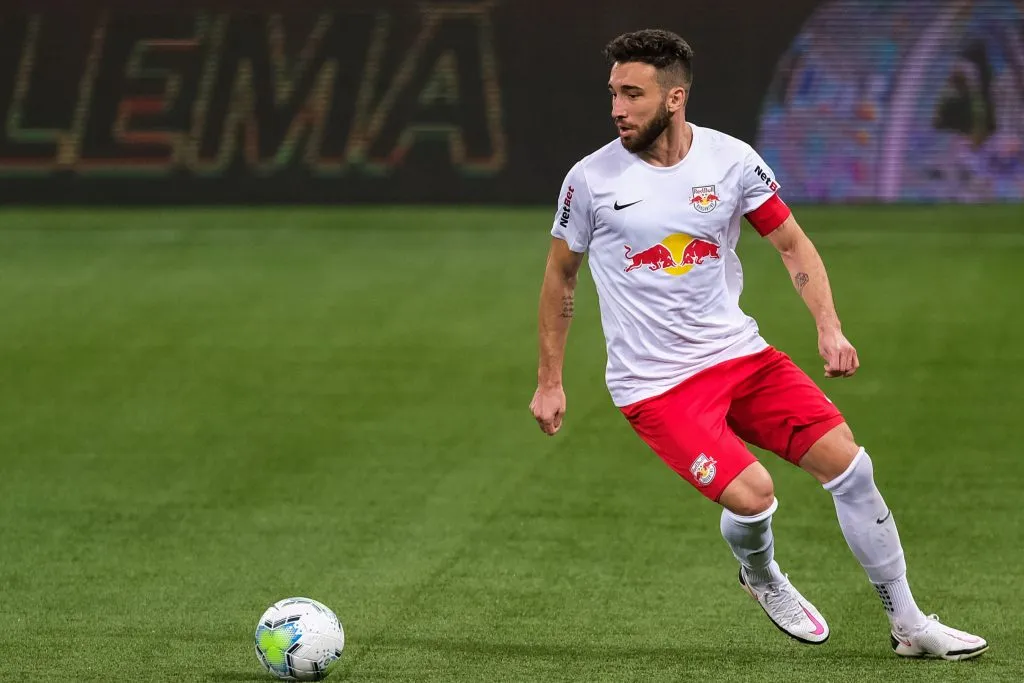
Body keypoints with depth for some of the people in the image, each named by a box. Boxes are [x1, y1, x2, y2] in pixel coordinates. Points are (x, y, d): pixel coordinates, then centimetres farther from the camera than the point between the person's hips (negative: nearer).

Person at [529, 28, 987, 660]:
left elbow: (793, 245, 7)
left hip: (739, 352, 3)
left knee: (849, 464, -6)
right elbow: (560, 277, 7)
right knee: (752, 495, -22)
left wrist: (829, 328, -6)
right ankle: (761, 576, 16)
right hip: (655, 384, -3)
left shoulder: (731, 160, -4)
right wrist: (550, 383, 9)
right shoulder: (591, 180, -8)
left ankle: (909, 626, 8)